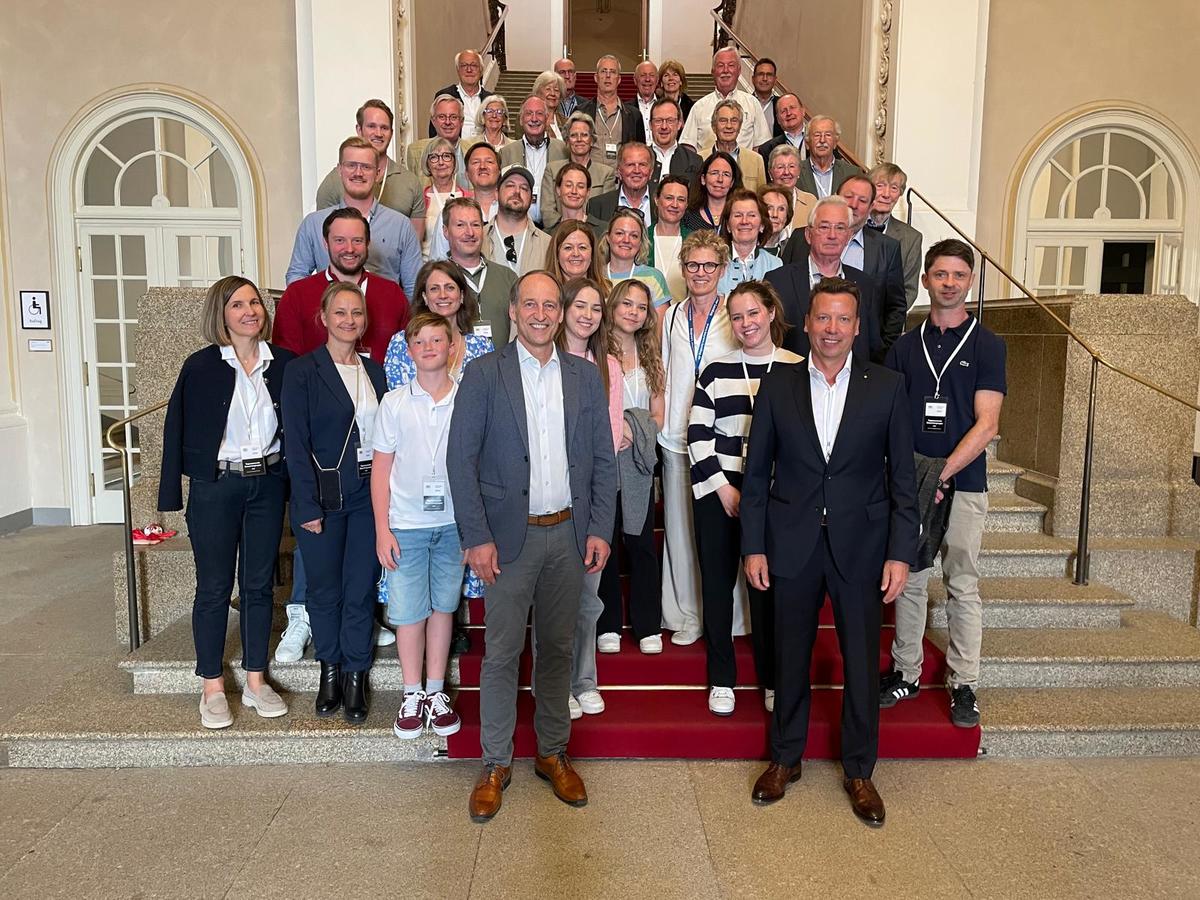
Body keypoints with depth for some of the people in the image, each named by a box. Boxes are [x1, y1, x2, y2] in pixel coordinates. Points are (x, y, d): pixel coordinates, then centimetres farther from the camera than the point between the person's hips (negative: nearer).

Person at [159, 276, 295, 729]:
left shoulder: (284, 363, 1)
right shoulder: (201, 367, -6)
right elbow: (178, 429, -4)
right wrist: (173, 495, -6)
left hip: (267, 484, 3)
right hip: (215, 487, -2)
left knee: (259, 584, 10)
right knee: (214, 587, 5)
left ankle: (256, 680, 22)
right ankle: (212, 687, 18)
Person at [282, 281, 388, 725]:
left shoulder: (375, 370, 10)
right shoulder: (302, 371, -4)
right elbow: (297, 444, -8)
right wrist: (308, 507, -13)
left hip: (370, 493, 3)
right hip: (324, 495, -3)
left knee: (362, 589, 6)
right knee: (325, 589, 9)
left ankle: (355, 676, 20)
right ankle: (329, 668, 28)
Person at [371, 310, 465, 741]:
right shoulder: (395, 403, 0)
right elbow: (381, 469, 3)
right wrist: (382, 529, -2)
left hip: (454, 522, 1)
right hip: (406, 524, 0)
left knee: (443, 606, 10)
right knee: (408, 611, 4)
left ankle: (436, 692, 24)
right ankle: (412, 695, 20)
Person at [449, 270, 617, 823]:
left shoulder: (585, 377, 7)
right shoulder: (484, 374, -3)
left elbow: (603, 460, 8)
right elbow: (461, 459, -7)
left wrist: (600, 529, 0)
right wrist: (476, 537, -12)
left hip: (568, 534, 3)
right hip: (509, 534, -3)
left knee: (558, 648, 13)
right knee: (502, 652, 4)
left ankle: (553, 755, 29)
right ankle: (495, 765, 20)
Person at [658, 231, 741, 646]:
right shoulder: (672, 316, 11)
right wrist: (658, 422, 5)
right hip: (677, 436, 3)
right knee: (680, 524, 7)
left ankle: (727, 616, 14)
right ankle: (686, 615, 19)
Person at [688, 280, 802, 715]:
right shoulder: (716, 371, 6)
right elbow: (697, 434, 3)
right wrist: (724, 487, -6)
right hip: (717, 492, 2)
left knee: (767, 586, 2)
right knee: (717, 584, 5)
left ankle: (772, 680, 19)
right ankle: (721, 680, 19)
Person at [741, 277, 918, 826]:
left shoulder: (887, 387, -1)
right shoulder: (777, 386, 0)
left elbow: (902, 478, 1)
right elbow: (756, 474, 2)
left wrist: (901, 553, -5)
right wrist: (753, 546, -1)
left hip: (860, 547, 0)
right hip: (793, 547, 1)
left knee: (862, 663, 9)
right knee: (790, 657, 13)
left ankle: (858, 771, 29)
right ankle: (785, 759, 33)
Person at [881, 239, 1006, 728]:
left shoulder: (987, 345, 0)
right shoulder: (904, 346, 8)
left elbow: (986, 425, -8)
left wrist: (941, 475, -16)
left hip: (962, 484, -2)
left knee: (963, 587, 4)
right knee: (909, 582, 8)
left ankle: (963, 684, 15)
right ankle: (906, 673, 20)